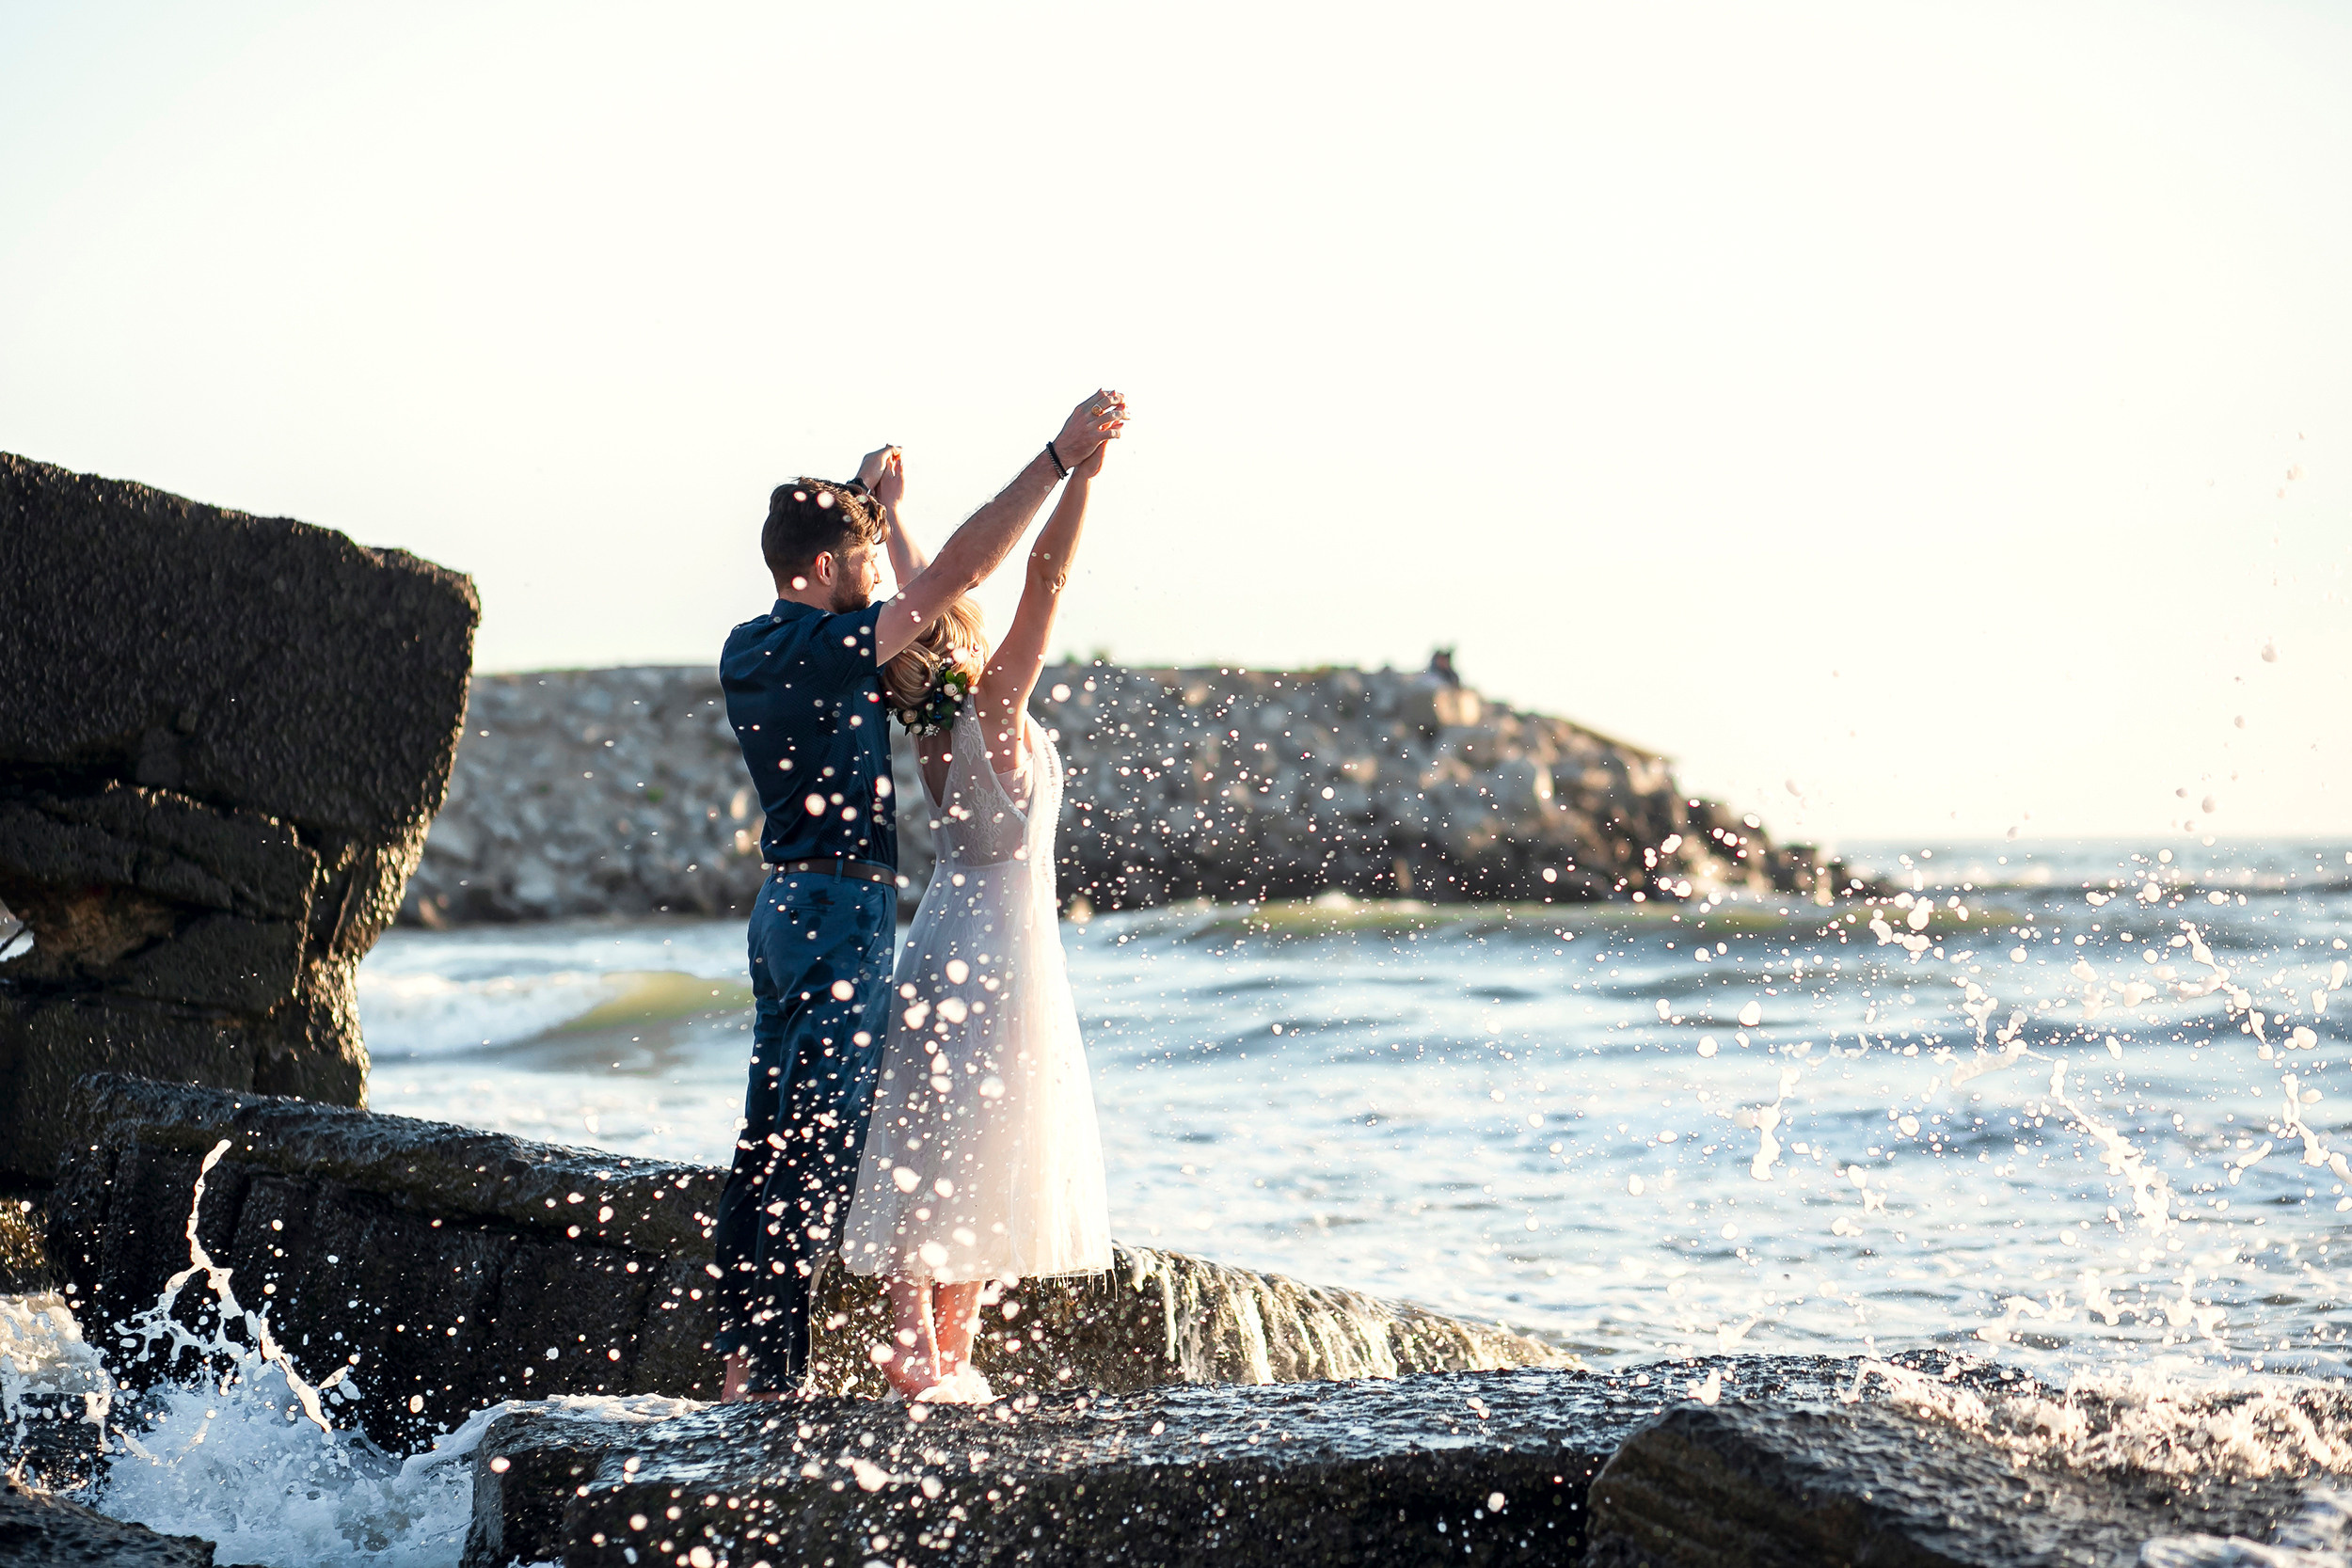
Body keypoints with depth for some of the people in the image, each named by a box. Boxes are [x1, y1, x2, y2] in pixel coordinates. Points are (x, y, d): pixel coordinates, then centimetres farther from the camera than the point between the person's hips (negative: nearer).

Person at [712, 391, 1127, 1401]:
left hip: (784, 902, 9)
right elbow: (959, 572, -20)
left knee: (768, 1143, 11)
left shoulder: (748, 652, 9)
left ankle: (741, 1358, 14)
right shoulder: (827, 651, -15)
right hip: (841, 909, -9)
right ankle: (774, 1370, -7)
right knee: (819, 1148, -7)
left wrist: (873, 509, 33)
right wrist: (1059, 459, -20)